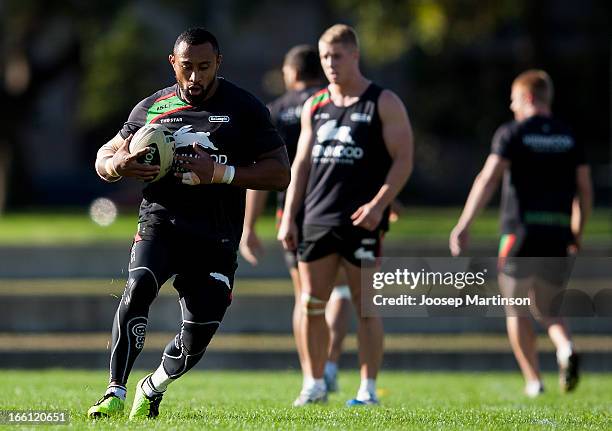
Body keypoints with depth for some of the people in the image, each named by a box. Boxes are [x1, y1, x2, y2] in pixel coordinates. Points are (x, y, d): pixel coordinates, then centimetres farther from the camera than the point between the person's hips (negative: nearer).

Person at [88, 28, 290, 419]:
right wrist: (119, 165, -9)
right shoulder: (151, 108, 9)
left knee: (198, 335, -1)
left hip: (216, 236, 0)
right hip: (161, 220, 0)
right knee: (139, 285, -29)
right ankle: (115, 394, -28)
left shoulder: (245, 110, 2)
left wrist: (220, 173, -16)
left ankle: (153, 389, 31)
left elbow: (281, 174, -2)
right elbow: (105, 158, 18)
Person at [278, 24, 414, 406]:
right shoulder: (314, 107, 14)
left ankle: (368, 390, 3)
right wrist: (289, 216, 8)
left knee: (366, 307, -2)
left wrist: (378, 204, -17)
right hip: (317, 218, 5)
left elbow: (403, 159, -5)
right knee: (312, 305, 3)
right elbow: (301, 163, 17)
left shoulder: (384, 103, -1)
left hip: (361, 220, -5)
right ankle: (315, 385, 14)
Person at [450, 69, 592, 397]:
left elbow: (488, 179, -13)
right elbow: (584, 190, 11)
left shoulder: (512, 134, -3)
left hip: (521, 231, -4)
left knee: (517, 309, 9)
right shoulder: (569, 138, 11)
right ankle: (566, 348, -17)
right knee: (546, 309, 14)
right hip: (557, 234, 4)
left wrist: (464, 225, -16)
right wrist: (576, 234, 22)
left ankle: (533, 380, 3)